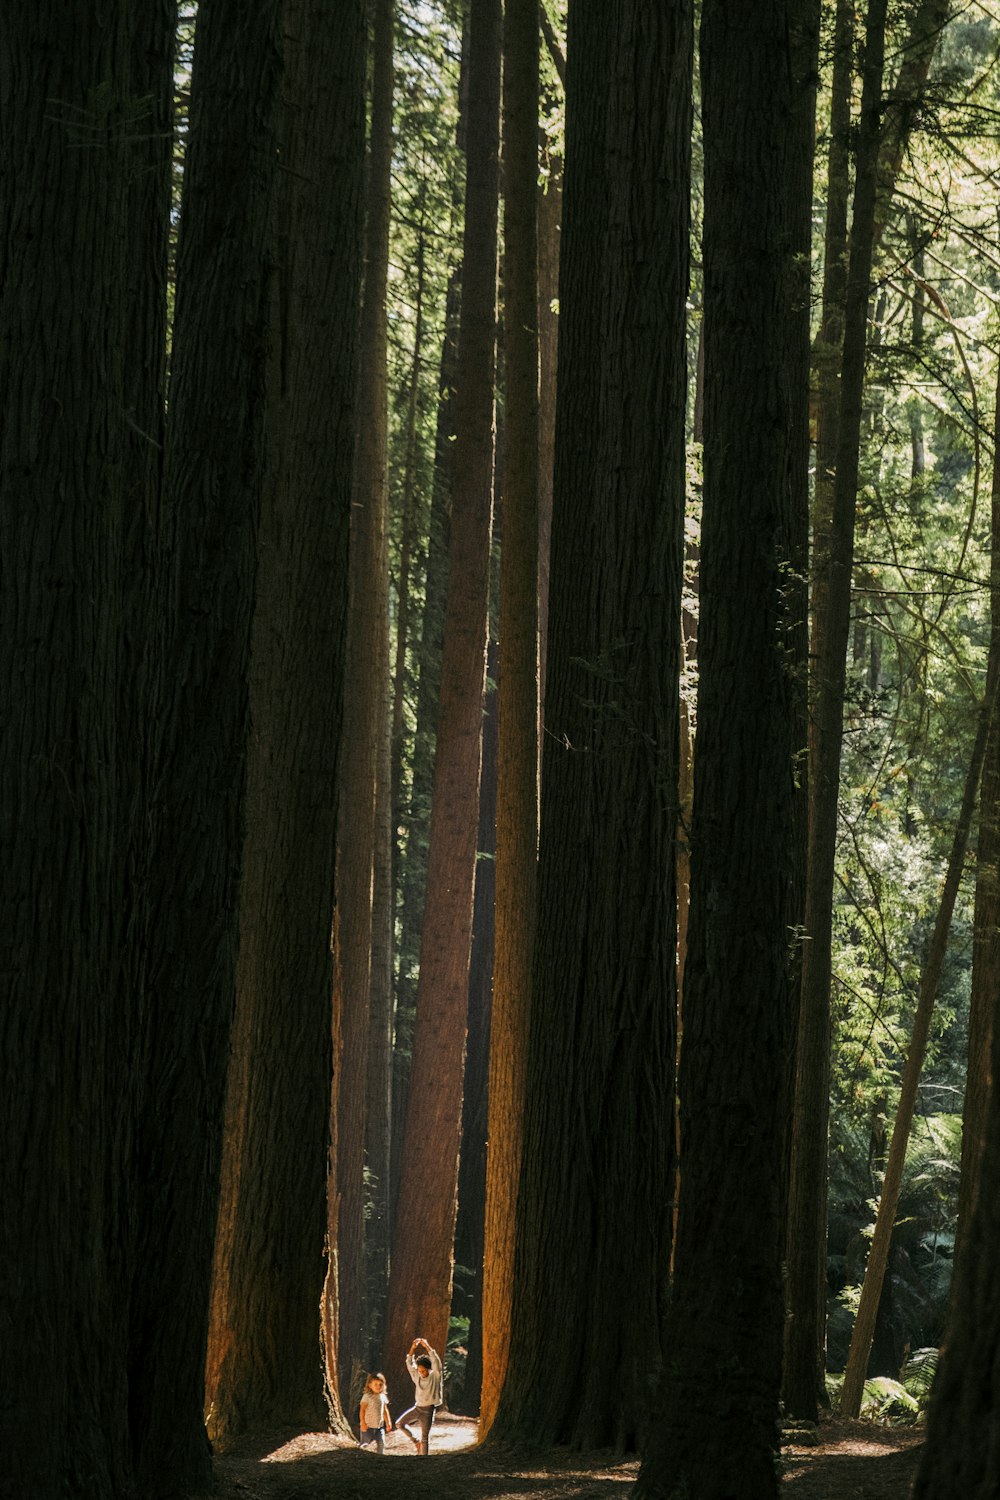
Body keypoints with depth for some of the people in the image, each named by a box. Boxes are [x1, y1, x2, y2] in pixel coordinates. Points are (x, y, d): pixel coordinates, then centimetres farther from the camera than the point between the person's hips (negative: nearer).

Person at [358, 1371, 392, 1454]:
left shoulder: (383, 1396, 8)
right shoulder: (367, 1396, -10)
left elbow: (385, 1411, 17)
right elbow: (362, 1410, -12)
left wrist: (388, 1422, 16)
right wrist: (363, 1423, -17)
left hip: (379, 1426, 5)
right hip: (368, 1426, -5)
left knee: (381, 1443, -1)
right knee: (365, 1443, -1)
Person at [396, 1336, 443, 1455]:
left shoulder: (435, 1376, -11)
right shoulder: (417, 1376, 2)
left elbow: (436, 1361, -24)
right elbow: (409, 1364, -3)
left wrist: (427, 1347, -28)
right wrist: (412, 1349, -14)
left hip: (428, 1410, -5)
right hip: (417, 1407, 5)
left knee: (425, 1437, -2)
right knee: (399, 1424, -2)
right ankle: (415, 1441, 16)